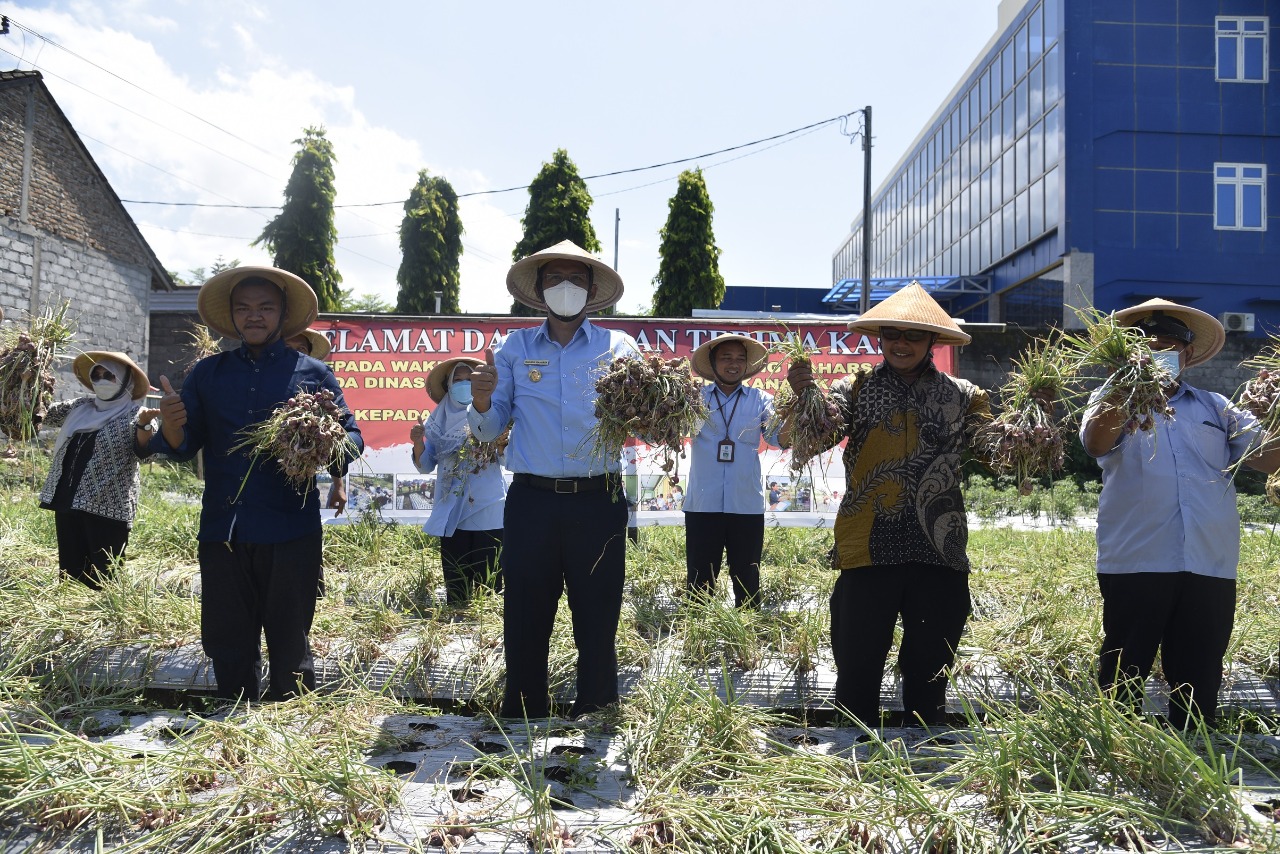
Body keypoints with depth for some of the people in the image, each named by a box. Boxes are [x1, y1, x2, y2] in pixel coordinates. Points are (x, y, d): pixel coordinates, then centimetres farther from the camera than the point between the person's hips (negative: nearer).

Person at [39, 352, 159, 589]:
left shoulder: (134, 414, -4)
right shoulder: (79, 407, 14)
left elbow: (144, 450, -19)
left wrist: (143, 425, -40)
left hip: (107, 506, -7)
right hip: (67, 501, 7)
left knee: (104, 581, -5)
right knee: (70, 574, 13)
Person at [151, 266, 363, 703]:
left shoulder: (313, 373, 7)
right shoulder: (207, 373, 13)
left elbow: (352, 434, 6)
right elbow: (184, 446, 10)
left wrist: (335, 459, -17)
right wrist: (171, 426, -14)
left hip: (290, 533, -2)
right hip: (222, 531, 3)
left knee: (290, 650, 5)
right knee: (227, 648, 10)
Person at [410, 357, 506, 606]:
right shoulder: (439, 421, 9)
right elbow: (426, 466, 9)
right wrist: (418, 443, -9)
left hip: (488, 513, -3)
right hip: (451, 514, 3)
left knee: (489, 585, -4)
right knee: (455, 587, 7)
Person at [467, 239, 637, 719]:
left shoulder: (618, 348, 8)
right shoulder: (515, 348, 10)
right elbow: (489, 432, 8)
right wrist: (482, 401, -12)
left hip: (600, 504, -1)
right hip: (531, 503, 1)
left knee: (598, 625, 6)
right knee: (524, 624, 7)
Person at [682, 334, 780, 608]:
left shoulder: (760, 400, 7)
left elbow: (780, 439, -5)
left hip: (748, 506, 1)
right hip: (702, 506, -1)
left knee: (748, 585, 10)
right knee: (699, 584, 7)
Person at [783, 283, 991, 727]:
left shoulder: (960, 395, 8)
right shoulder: (857, 388, 3)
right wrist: (802, 395, -29)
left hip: (938, 552, 2)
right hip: (868, 551, -1)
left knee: (929, 674, 14)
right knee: (857, 672, 5)